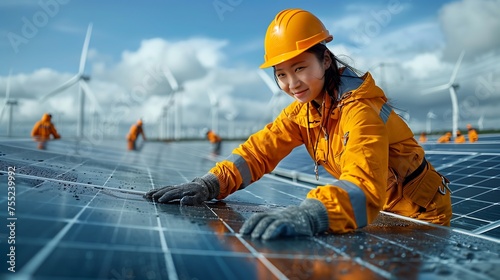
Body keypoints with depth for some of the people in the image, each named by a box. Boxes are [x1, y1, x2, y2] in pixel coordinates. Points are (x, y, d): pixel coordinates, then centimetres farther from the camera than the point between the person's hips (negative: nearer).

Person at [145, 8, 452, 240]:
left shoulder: (360, 110, -31)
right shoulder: (304, 108, -8)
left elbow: (365, 184, -46)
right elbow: (261, 149, -13)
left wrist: (309, 214, -65)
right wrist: (211, 184, -29)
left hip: (421, 212, -5)